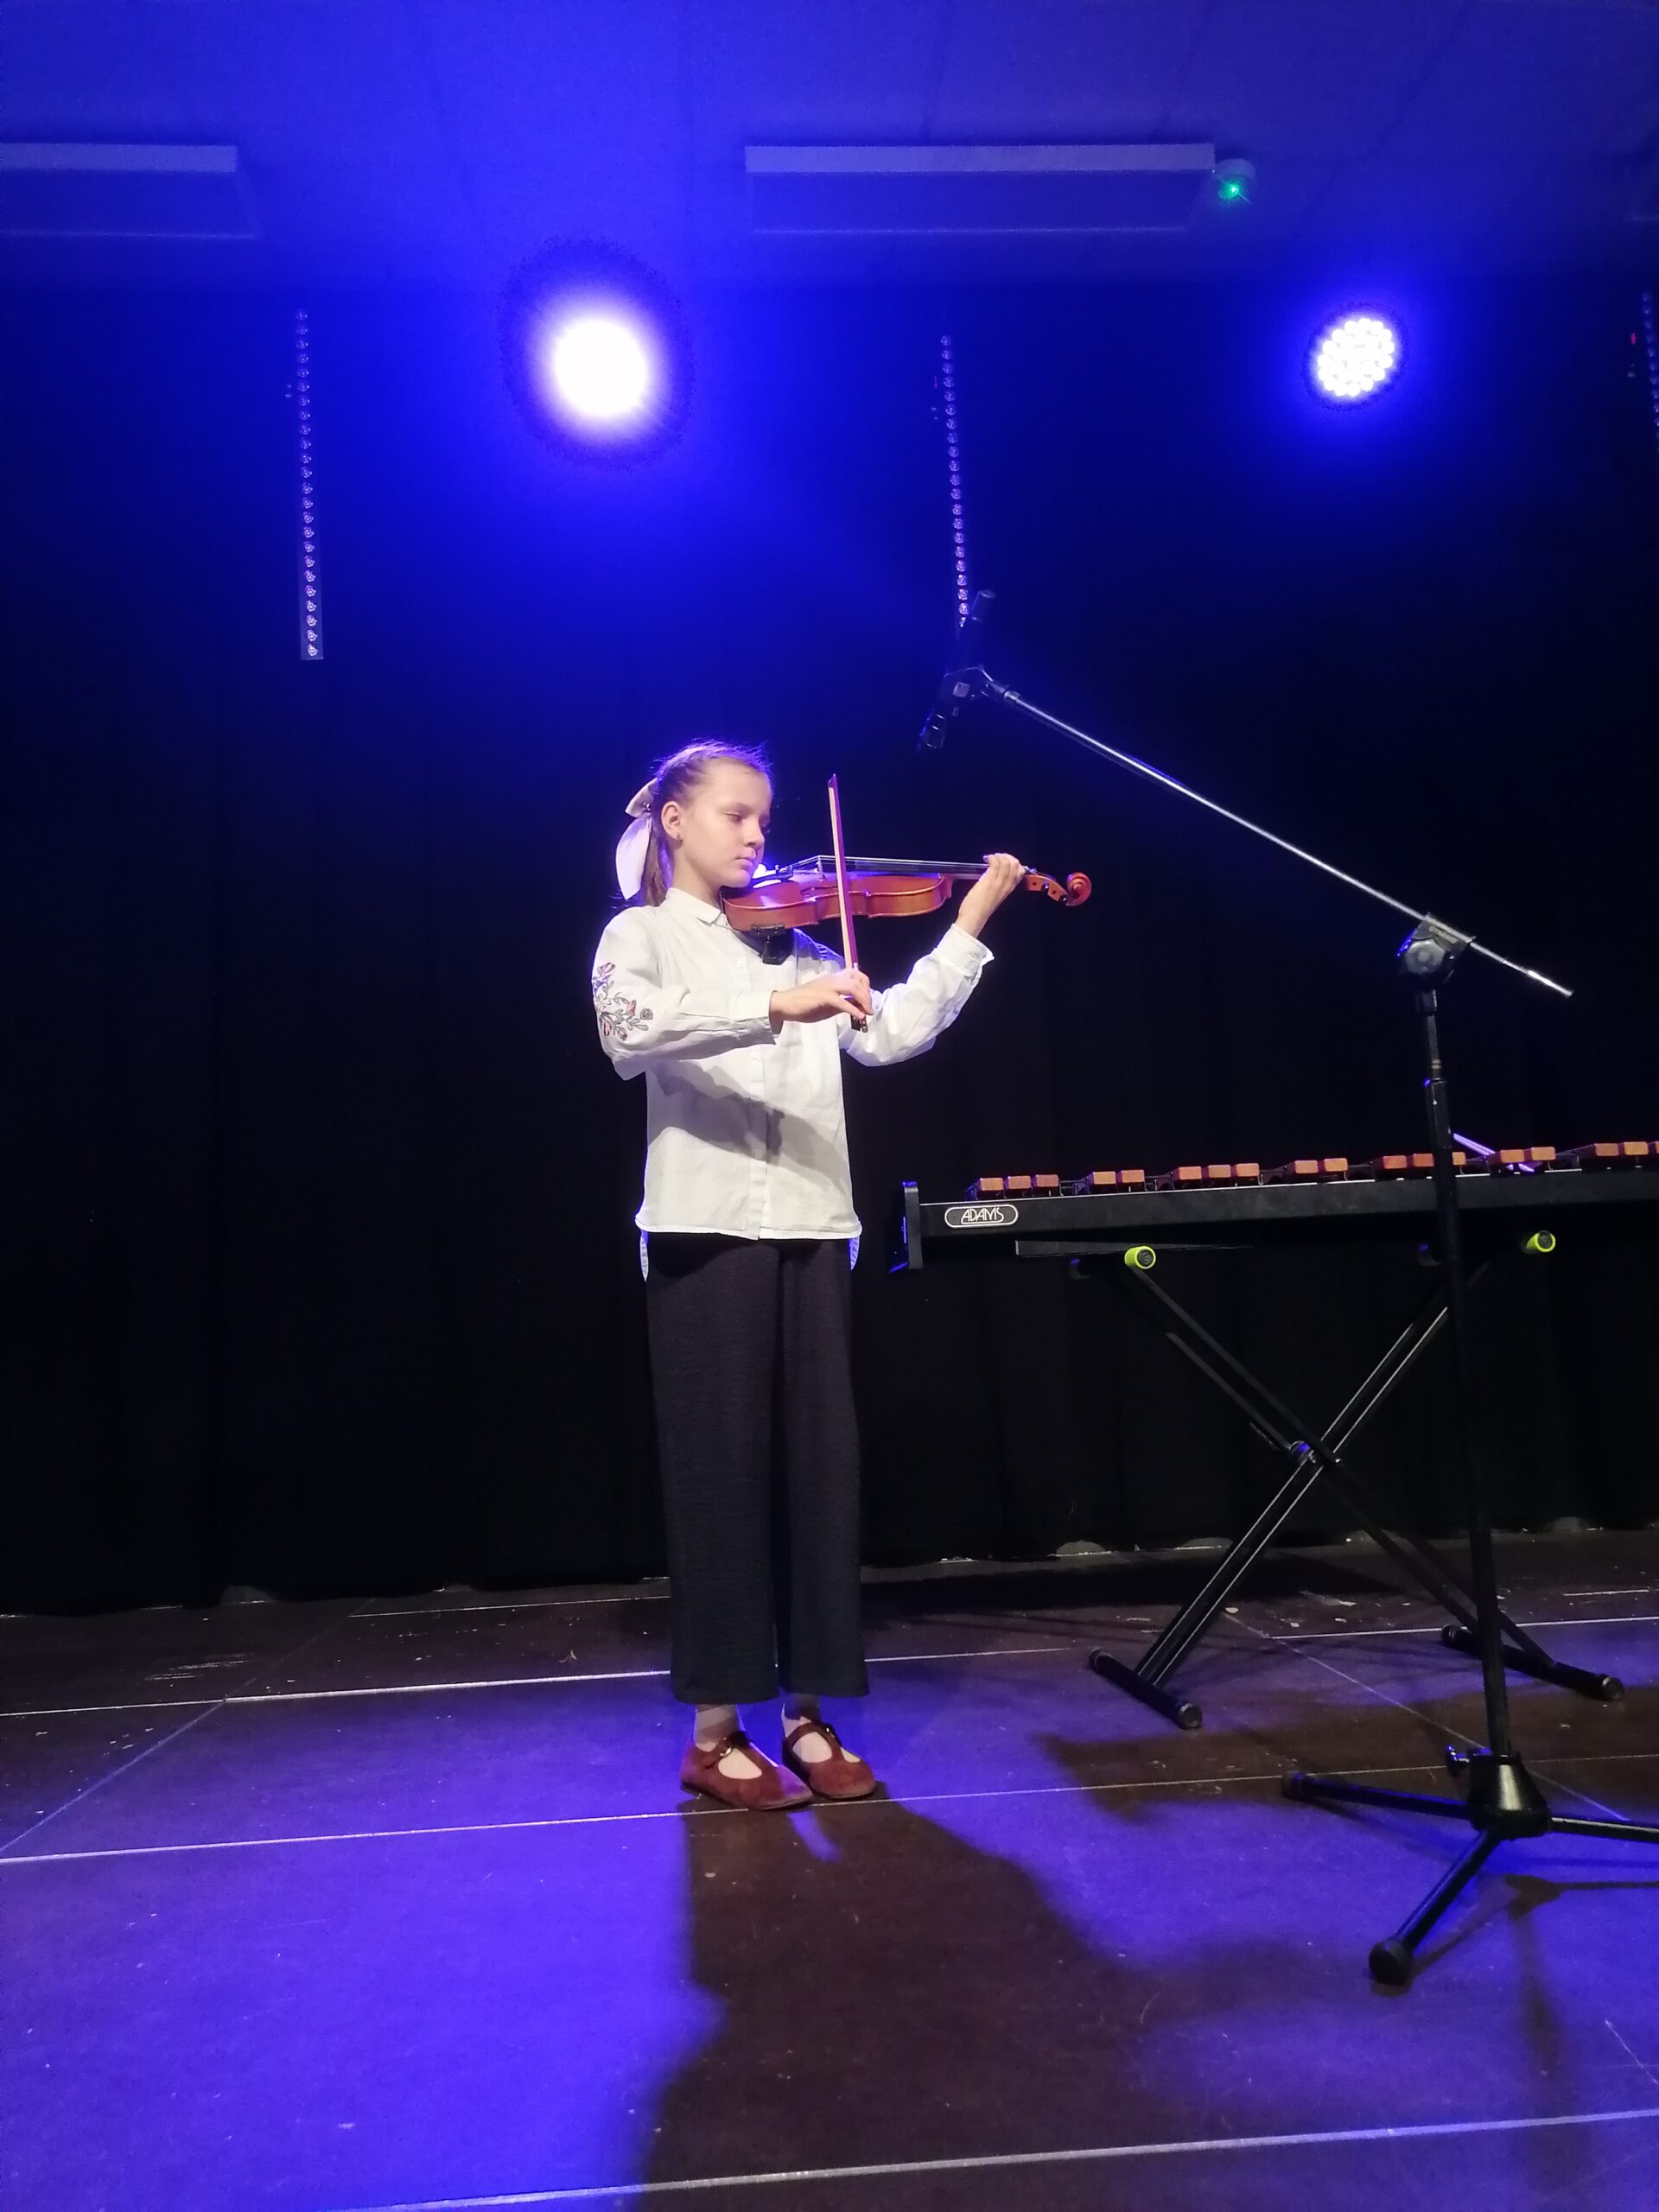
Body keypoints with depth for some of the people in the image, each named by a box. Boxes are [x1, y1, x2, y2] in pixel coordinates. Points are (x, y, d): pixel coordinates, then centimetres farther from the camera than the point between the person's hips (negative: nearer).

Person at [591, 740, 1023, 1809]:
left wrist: (971, 923, 2)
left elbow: (894, 1034, 6)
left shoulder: (797, 947, 17)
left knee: (820, 1468, 6)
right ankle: (716, 1732, 13)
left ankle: (809, 1716, 18)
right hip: (707, 1231, -4)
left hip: (811, 1230, 5)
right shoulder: (640, 935, 4)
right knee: (722, 1471, 0)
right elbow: (630, 1032, -18)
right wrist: (772, 1008, -30)